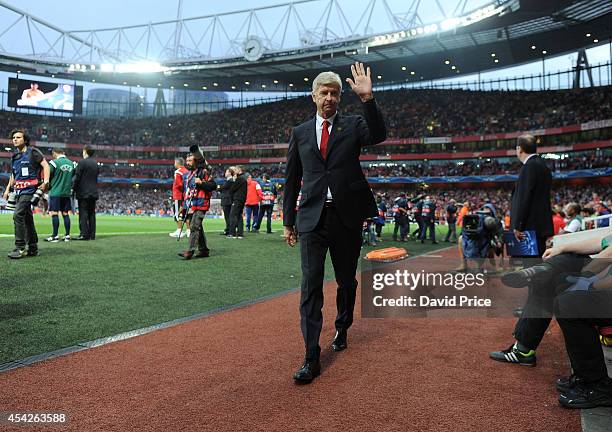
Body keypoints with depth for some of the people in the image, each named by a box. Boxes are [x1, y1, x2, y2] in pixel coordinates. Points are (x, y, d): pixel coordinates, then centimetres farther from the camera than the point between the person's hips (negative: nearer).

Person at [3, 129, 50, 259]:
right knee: (27, 218, 10)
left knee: (18, 215, -17)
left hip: (29, 190, -8)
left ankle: (20, 247, -13)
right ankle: (33, 248, 16)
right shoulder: (14, 156, 18)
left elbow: (45, 165, -7)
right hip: (19, 191, 8)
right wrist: (8, 188, 19)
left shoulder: (33, 152, -3)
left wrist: (45, 182, -17)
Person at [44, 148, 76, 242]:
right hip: (67, 192, 5)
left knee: (54, 213, -2)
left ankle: (55, 236, -2)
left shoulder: (54, 162, -7)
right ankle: (67, 235, 9)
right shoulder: (71, 163, 8)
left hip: (56, 192, -5)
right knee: (65, 214, 8)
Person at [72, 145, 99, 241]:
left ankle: (84, 234, -8)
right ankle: (92, 234, 8)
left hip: (83, 192, -6)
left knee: (83, 214, -5)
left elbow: (77, 177, -9)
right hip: (93, 192, 6)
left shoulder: (82, 162, -8)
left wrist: (74, 189, -2)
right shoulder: (96, 164, 12)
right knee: (91, 214, 8)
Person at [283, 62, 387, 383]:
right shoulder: (300, 132, 11)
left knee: (346, 281, 14)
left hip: (347, 217, 0)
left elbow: (378, 135, -16)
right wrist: (288, 221, 10)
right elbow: (292, 180, 12)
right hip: (312, 218, 1)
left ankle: (342, 329, 39)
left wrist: (368, 99, -24)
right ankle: (311, 358, -3)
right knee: (311, 286, -6)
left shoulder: (353, 125, 7)